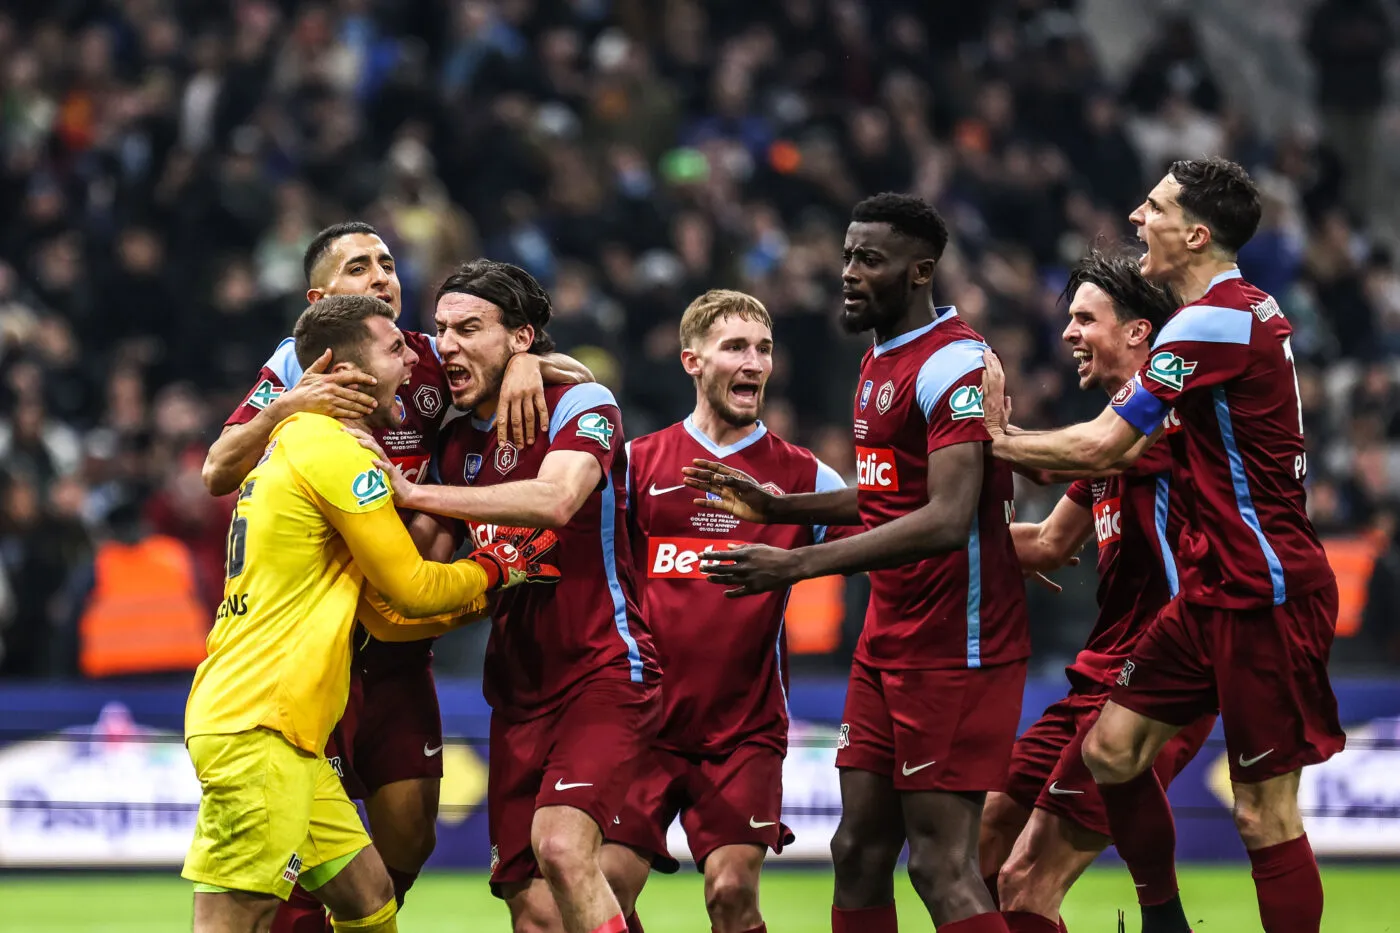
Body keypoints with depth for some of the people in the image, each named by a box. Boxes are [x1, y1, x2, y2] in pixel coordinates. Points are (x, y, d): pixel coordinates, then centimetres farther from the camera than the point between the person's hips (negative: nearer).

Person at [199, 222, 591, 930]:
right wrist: (286, 408, -29)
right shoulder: (295, 369, -3)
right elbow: (218, 473, -13)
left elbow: (578, 377, 9)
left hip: (398, 646, 4)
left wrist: (525, 362, -13)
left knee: (408, 835, 3)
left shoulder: (429, 362, 5)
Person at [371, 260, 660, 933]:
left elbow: (555, 499, -28)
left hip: (602, 669, -7)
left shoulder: (581, 405, -8)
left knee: (561, 846, -28)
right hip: (518, 687, 7)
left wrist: (412, 494, -25)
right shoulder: (458, 441, 13)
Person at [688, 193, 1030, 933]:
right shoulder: (880, 362, 15)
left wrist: (798, 566, -27)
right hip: (888, 643, 10)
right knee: (859, 850, 9)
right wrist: (778, 507, 19)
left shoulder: (953, 365, -16)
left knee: (941, 864, -12)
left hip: (953, 649, -10)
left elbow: (946, 519, -26)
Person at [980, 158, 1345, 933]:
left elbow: (1101, 445, -16)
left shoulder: (1211, 324, -17)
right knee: (1113, 747, 9)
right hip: (1217, 588, 10)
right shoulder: (1247, 310, 14)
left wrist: (993, 442, -2)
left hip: (1263, 593, -10)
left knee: (1264, 813, -7)